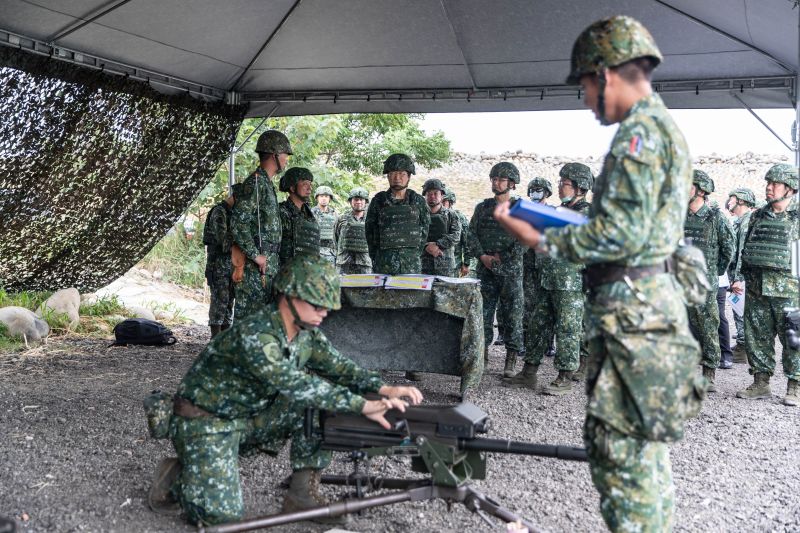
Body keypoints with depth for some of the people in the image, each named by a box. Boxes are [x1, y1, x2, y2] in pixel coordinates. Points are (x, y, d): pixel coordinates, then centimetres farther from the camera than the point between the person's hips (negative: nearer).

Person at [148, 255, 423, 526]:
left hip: (251, 418, 7)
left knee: (323, 397, -12)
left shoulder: (307, 333, -3)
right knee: (223, 512, -22)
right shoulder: (253, 334, -30)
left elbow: (338, 366, -5)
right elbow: (294, 385, -39)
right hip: (205, 423, -7)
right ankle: (176, 475, 10)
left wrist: (384, 389, -22)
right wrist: (363, 406, -42)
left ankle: (302, 493, -3)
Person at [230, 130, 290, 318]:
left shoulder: (266, 184, 19)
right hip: (255, 268, -9)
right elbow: (238, 221, -21)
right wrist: (255, 255, -19)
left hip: (267, 268, 9)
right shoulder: (256, 182, -12)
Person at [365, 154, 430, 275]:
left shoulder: (418, 201, 6)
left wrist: (416, 253, 8)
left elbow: (425, 228, 12)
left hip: (411, 262, 0)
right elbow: (369, 229, 10)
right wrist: (374, 256, 7)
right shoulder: (378, 200, 5)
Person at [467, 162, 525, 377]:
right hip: (485, 269, 3)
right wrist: (482, 256, -7)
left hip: (510, 270, -3)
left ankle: (511, 360, 2)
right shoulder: (482, 208, 13)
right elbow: (472, 234, 8)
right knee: (483, 312, 4)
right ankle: (482, 352, 13)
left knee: (512, 315, -2)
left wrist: (502, 258, -12)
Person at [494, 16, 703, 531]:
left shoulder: (639, 132, -14)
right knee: (646, 443, 20)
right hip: (657, 304, 11)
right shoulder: (667, 129, 18)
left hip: (632, 312, -11)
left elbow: (621, 234, -22)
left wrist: (541, 240, -15)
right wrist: (566, 227, 17)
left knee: (621, 452, -4)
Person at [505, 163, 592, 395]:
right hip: (546, 280, 8)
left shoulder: (587, 214, -6)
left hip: (571, 283, -8)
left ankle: (565, 379, 7)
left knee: (568, 330, -1)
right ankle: (528, 373, 16)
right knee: (538, 326, 10)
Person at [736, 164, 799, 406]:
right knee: (757, 337, 8)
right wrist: (746, 277, 12)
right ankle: (761, 383, 18)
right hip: (756, 289, 4)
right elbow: (745, 249, 17)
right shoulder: (757, 216, 12)